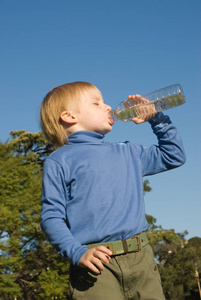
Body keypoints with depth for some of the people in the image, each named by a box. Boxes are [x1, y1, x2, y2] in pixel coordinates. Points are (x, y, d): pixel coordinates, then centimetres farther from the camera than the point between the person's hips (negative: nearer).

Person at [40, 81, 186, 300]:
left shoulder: (127, 154, 20)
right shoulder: (60, 161, 2)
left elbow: (174, 155, 31)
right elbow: (51, 217, -4)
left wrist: (156, 118, 22)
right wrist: (78, 254, -17)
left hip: (141, 257, 5)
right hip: (97, 263, -5)